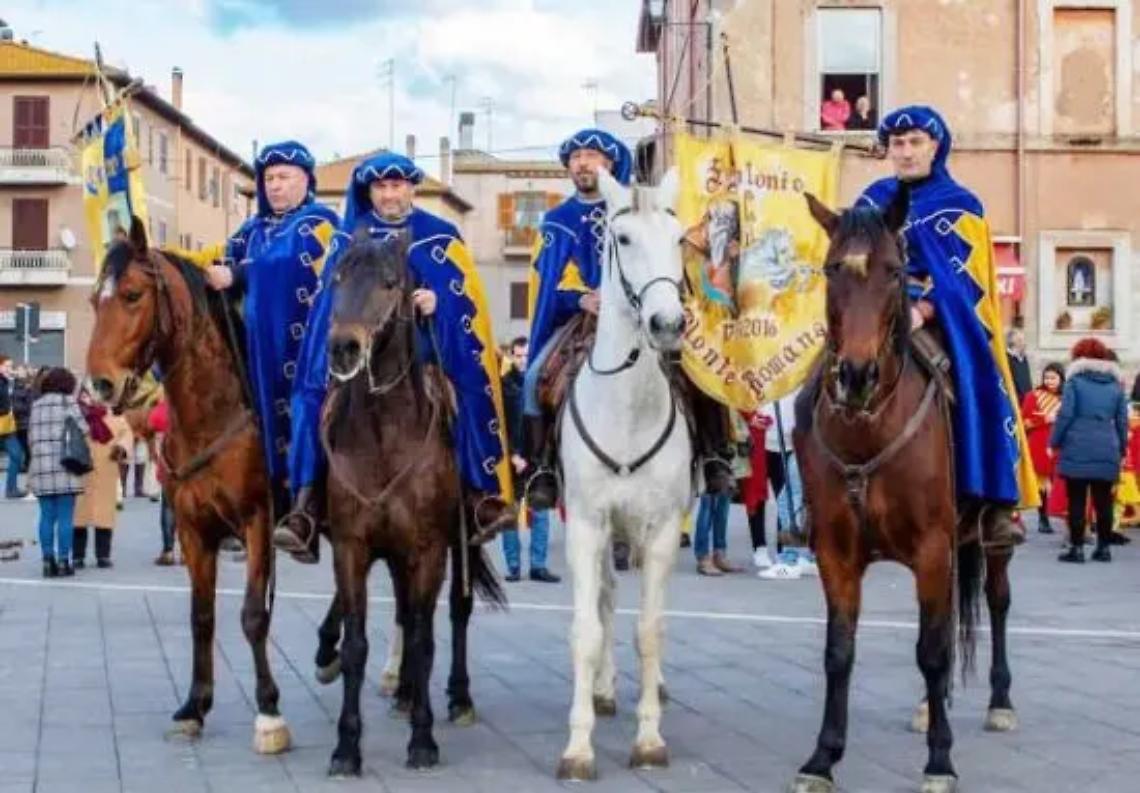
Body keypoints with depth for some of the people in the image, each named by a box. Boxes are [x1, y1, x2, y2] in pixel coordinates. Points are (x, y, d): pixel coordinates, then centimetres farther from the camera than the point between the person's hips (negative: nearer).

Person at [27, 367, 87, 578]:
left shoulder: (36, 405, 13)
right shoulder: (68, 401, -2)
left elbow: (31, 436, 11)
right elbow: (82, 429, -6)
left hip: (40, 467, 4)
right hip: (64, 465, -4)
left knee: (47, 516, 7)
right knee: (65, 516, -1)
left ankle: (48, 561, 5)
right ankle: (63, 561, -2)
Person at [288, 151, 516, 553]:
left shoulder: (439, 237, 6)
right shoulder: (350, 238, 12)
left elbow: (465, 299, 2)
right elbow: (328, 300, 10)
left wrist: (437, 301, -18)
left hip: (421, 343, -1)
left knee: (466, 387, -20)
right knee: (318, 392, -19)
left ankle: (481, 492, -13)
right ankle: (306, 502, -22)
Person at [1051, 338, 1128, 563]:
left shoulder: (1075, 381, 0)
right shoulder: (1116, 384, 11)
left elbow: (1065, 415, -6)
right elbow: (1122, 420, 12)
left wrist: (1054, 442, 3)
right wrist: (1122, 450, 19)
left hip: (1077, 450, -3)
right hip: (1107, 451, 3)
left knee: (1077, 501, 1)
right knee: (1103, 501, 10)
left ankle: (1077, 548, 0)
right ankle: (1104, 547, 13)